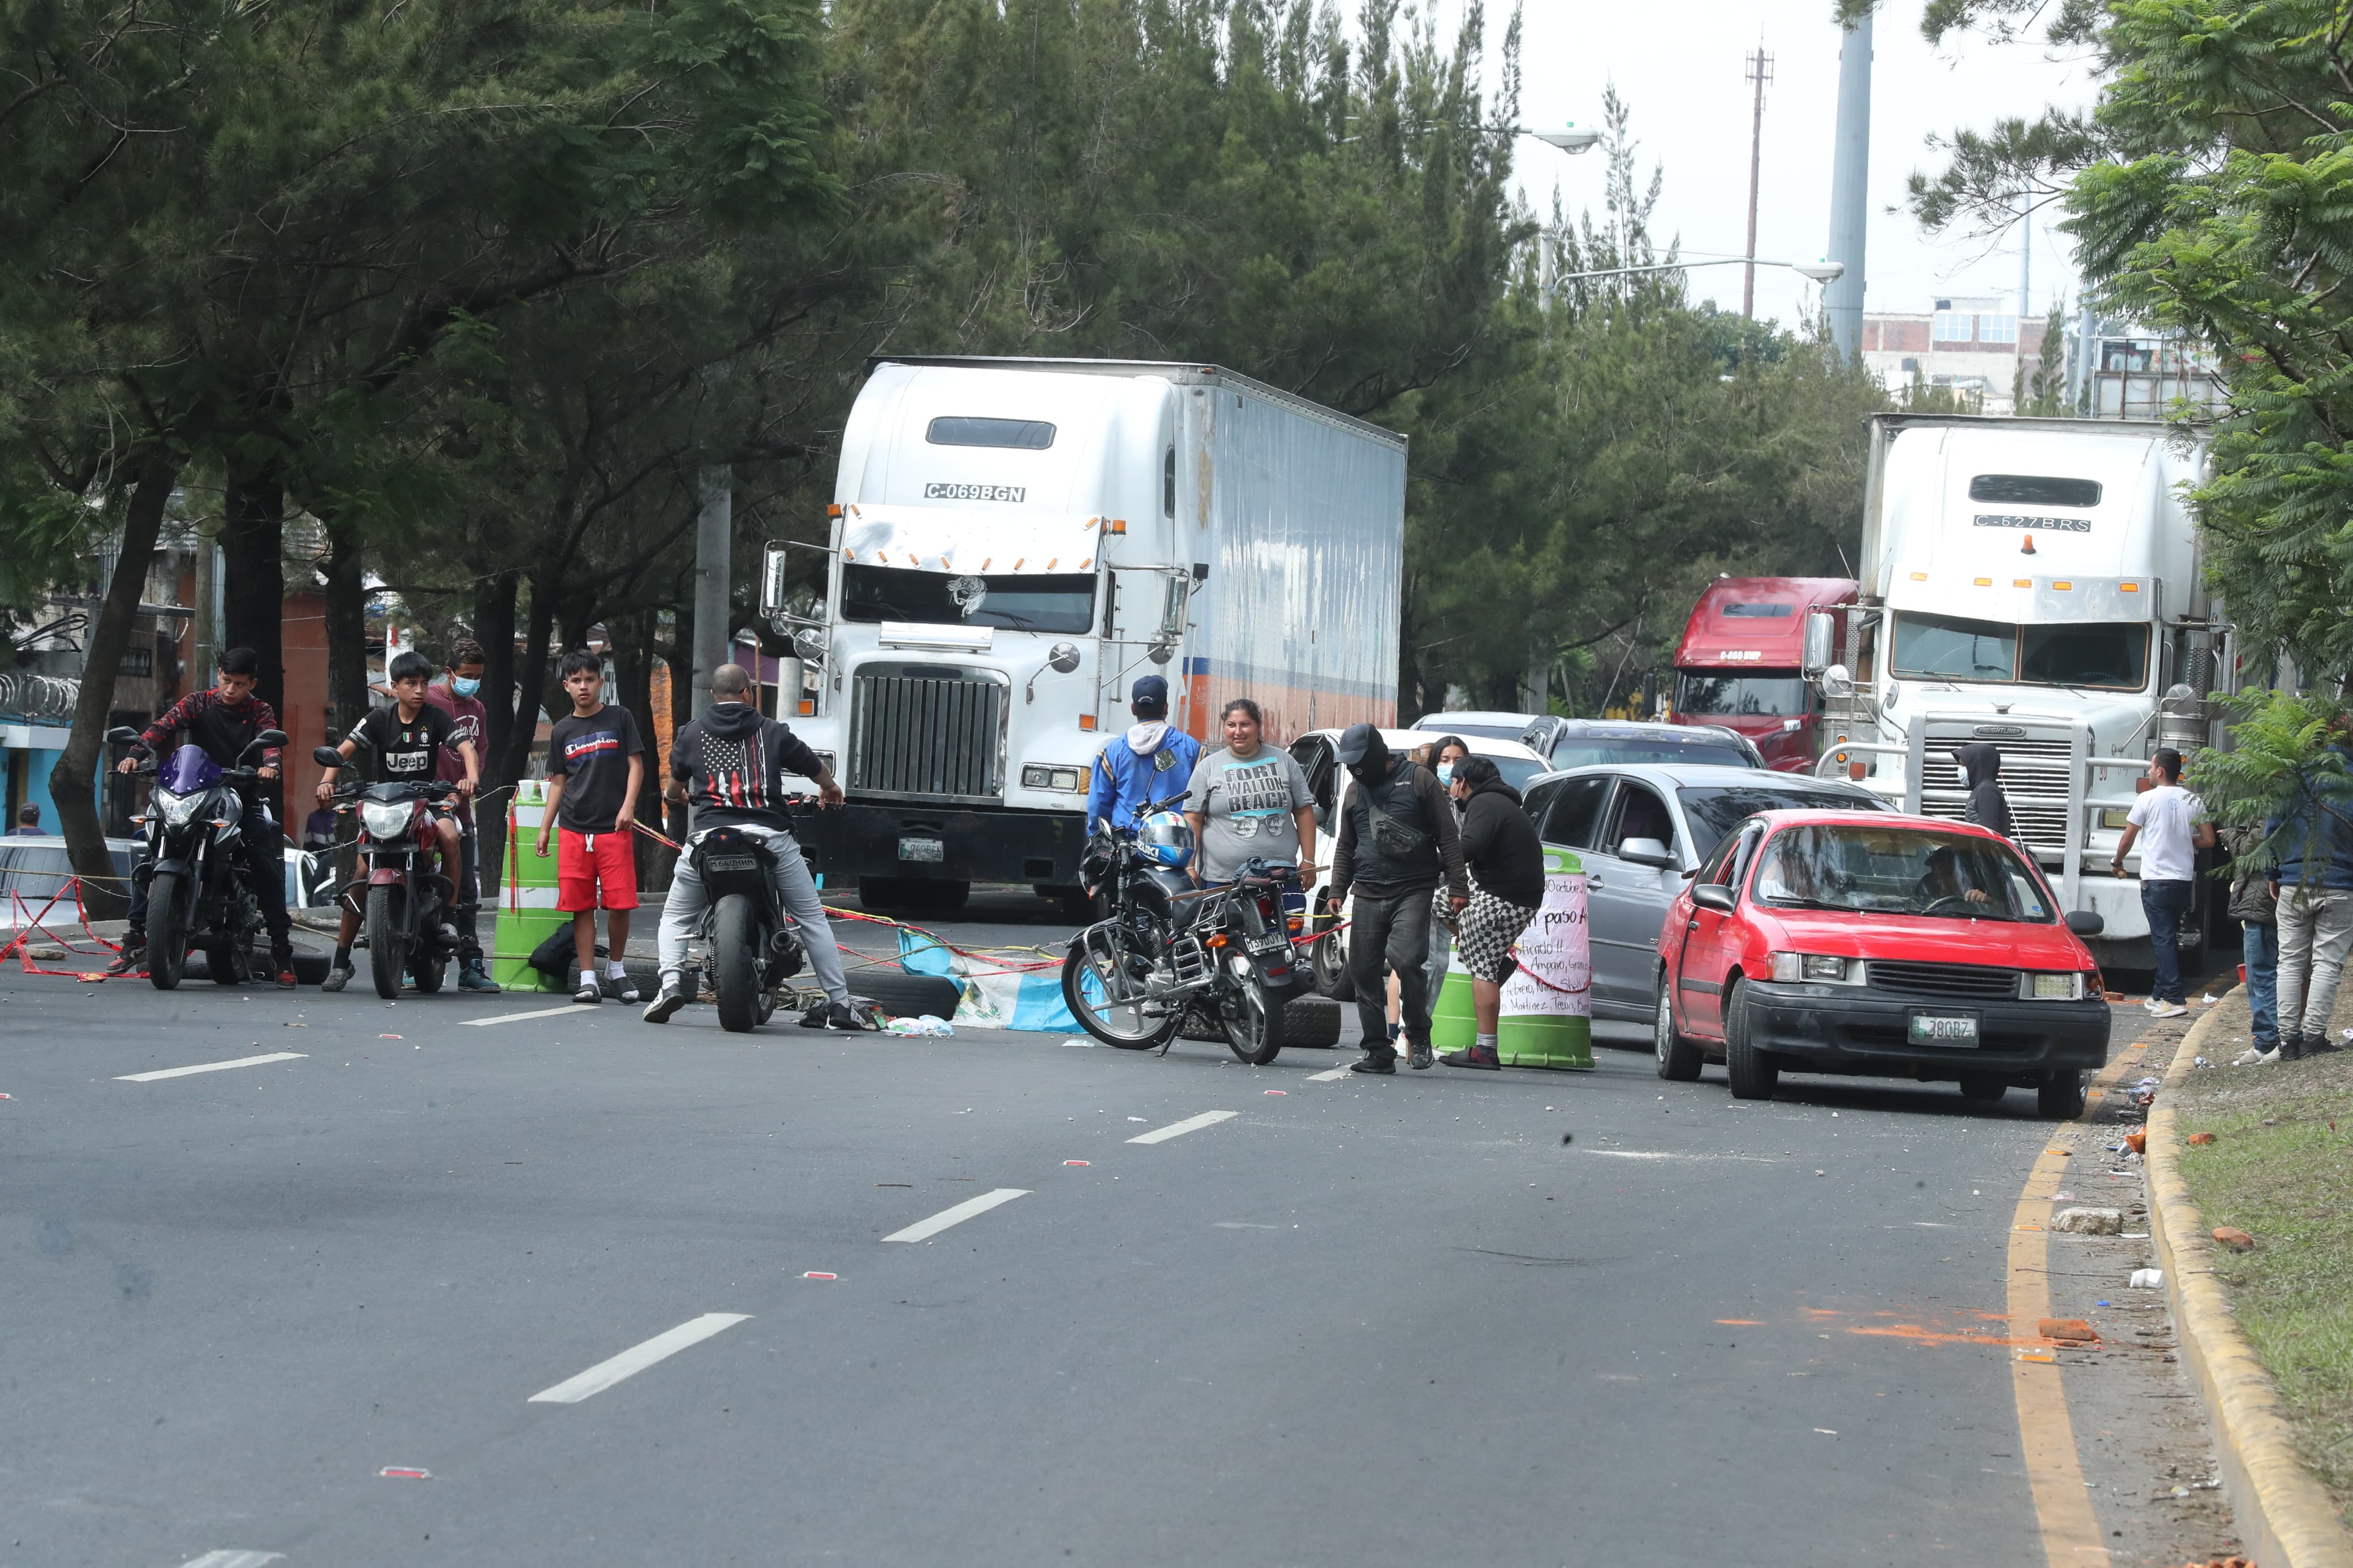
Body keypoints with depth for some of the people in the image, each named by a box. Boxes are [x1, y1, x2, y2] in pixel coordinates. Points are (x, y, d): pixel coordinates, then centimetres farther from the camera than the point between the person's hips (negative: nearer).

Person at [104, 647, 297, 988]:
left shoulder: (260, 712, 4)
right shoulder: (198, 703, 3)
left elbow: (270, 740, -15)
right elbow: (164, 726, -12)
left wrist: (269, 765, -39)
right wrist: (136, 754, -31)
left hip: (243, 797, 0)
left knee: (269, 871, -13)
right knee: (148, 860, -12)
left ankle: (281, 951, -4)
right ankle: (136, 938, -4)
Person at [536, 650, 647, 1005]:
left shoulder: (619, 719, 5)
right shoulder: (563, 731, 13)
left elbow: (636, 765, 4)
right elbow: (558, 782, 17)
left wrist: (628, 805, -10)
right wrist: (545, 828, 13)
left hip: (614, 827, -2)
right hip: (573, 829, 2)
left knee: (620, 903, -5)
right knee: (581, 906, -1)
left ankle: (616, 968, 14)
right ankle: (588, 978, 3)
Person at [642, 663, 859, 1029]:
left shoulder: (692, 734, 13)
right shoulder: (773, 733, 10)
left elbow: (676, 778, 33)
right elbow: (815, 766, 24)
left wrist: (674, 795, 59)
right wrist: (830, 789, 49)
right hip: (769, 835, 0)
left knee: (676, 916, 18)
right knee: (812, 918, 12)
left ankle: (671, 983, -6)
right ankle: (839, 1002, 10)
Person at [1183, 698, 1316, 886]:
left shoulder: (1284, 761, 11)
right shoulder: (1208, 767, 7)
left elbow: (1304, 812, 11)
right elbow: (1193, 819, 5)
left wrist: (1308, 861, 4)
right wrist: (1189, 867, -3)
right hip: (1222, 879, -1)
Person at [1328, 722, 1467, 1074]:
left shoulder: (1418, 780, 1)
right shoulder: (1356, 791, 18)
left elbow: (1448, 837, 0)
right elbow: (1345, 847, 25)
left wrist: (1457, 887, -6)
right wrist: (1337, 890, 13)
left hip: (1413, 891, -6)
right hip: (1368, 895, 6)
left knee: (1406, 960, -22)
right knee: (1363, 972, 0)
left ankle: (1418, 1034, -3)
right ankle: (1379, 1052, 7)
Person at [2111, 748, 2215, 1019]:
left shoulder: (2148, 799, -6)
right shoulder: (2194, 802, 6)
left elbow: (2128, 839, 1)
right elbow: (2208, 841, 6)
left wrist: (2117, 863, 19)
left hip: (2156, 880, -5)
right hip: (2184, 880, 5)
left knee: (2163, 939, -7)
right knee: (2168, 938, 16)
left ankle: (2174, 999, -15)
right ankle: (2159, 994, 22)